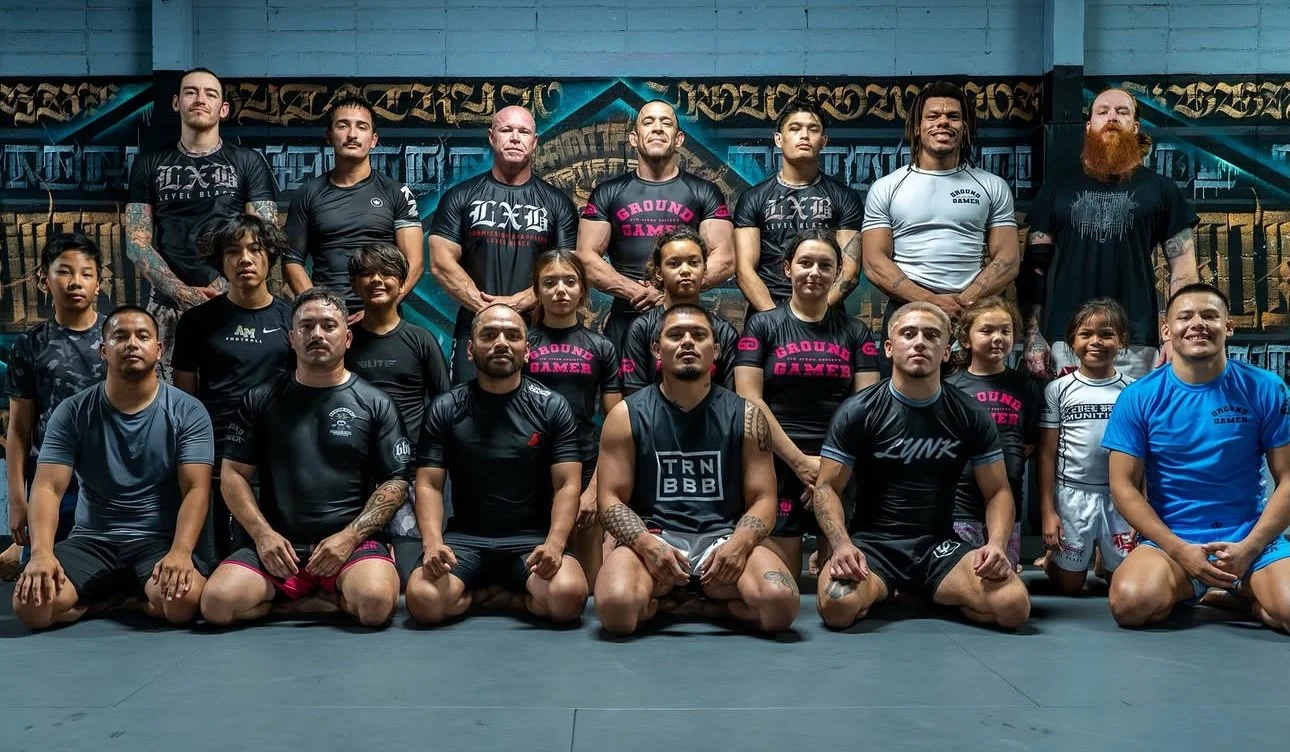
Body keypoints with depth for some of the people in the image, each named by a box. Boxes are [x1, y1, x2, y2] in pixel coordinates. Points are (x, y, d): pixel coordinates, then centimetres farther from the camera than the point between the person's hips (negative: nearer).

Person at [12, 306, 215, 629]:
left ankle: (112, 599, 1)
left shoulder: (187, 412, -3)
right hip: (90, 541, 2)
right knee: (30, 605, -26)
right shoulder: (73, 412, 2)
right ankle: (126, 598, 4)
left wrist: (180, 552, -28)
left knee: (183, 601, -34)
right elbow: (48, 487, -5)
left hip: (159, 541, -2)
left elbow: (196, 490, -11)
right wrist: (41, 552, -24)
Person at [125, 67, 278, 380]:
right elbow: (137, 243, 7)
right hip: (168, 306, 2)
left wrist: (225, 289, -13)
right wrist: (181, 292, -9)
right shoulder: (149, 165, 13)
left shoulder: (248, 162, 8)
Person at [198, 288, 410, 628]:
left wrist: (349, 537, -11)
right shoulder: (261, 400, 11)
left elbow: (395, 483, 1)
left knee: (375, 604, -32)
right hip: (277, 543, 2)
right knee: (217, 604, -23)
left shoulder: (376, 404, 5)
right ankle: (324, 597, 2)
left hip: (354, 540, -2)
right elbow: (234, 474, 9)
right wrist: (263, 534, -5)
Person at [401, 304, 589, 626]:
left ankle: (480, 594, 0)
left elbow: (567, 485, -2)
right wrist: (433, 543, -18)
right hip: (464, 537, 1)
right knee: (424, 600, -28)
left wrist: (554, 543, -20)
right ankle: (515, 594, 2)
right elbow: (429, 485, 1)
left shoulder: (552, 407, 3)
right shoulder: (445, 409, 5)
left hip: (532, 538, 0)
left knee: (568, 597, -31)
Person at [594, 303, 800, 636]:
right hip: (652, 539, -1)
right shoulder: (626, 416, 5)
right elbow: (611, 498, 2)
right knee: (616, 607, -35)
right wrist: (647, 545, -18)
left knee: (781, 603, -30)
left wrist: (737, 544, -16)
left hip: (722, 538, 2)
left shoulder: (746, 416, 8)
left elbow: (763, 499, 6)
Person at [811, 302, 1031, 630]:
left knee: (1014, 606, -24)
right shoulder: (858, 412, -3)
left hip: (941, 545, 2)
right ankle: (883, 592, 5)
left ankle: (926, 595, 7)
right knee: (837, 606, -33)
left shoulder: (972, 416, 3)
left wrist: (996, 544, -15)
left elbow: (998, 491, 5)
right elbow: (827, 488, -4)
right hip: (873, 542, -2)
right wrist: (841, 543, -23)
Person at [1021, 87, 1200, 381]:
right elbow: (1035, 265, 9)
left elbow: (1183, 268, 6)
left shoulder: (1160, 189, 9)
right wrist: (1033, 335, 0)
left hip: (1135, 345, 0)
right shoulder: (1056, 190, 11)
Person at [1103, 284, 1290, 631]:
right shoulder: (1139, 398, -2)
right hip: (1171, 539, 0)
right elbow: (1124, 486, -3)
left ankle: (1239, 595, 5)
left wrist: (1249, 547, -12)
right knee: (1131, 604, -30)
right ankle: (1180, 593, 5)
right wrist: (1180, 550, -13)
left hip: (1253, 538, 0)